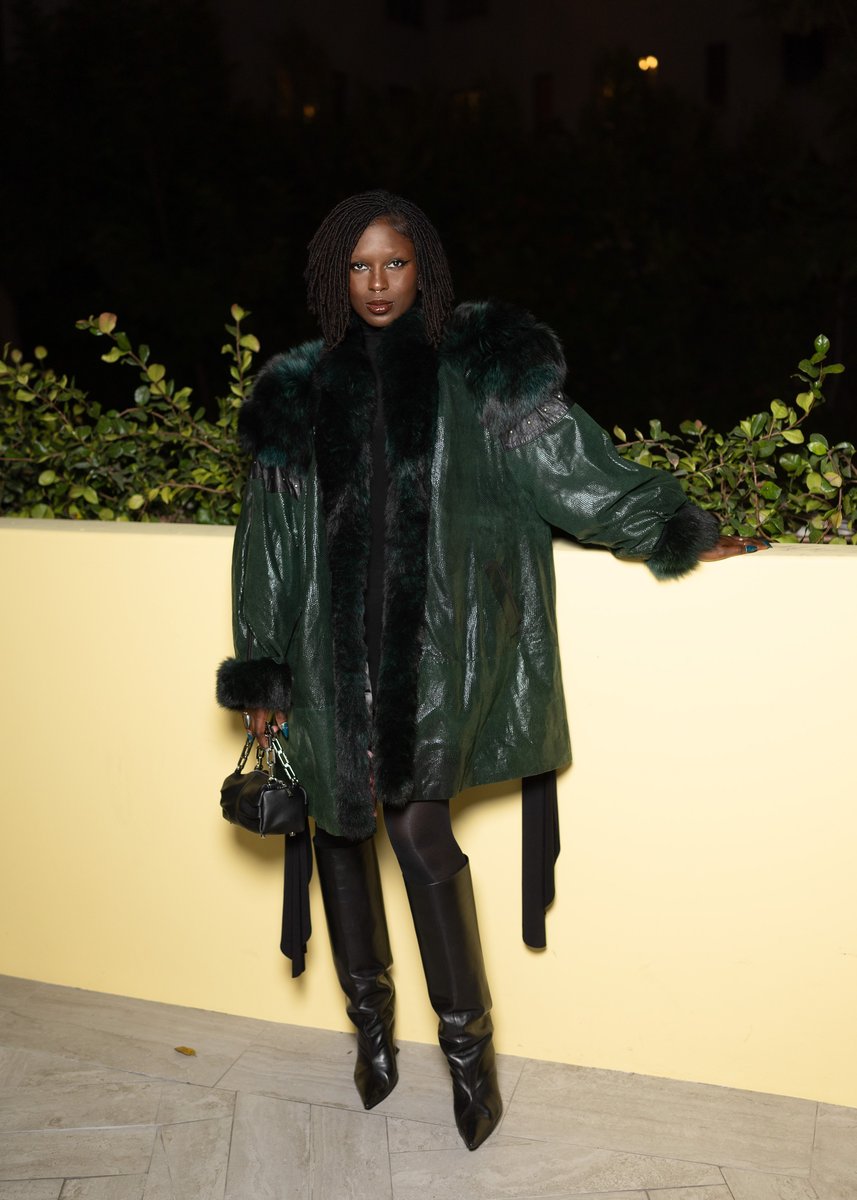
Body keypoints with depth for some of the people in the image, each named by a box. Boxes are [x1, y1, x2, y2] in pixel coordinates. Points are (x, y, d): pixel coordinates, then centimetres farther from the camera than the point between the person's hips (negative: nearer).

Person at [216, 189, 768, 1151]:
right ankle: (370, 1017, 30)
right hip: (336, 638, 3)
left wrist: (678, 536, 6)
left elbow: (570, 463, 6)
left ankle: (467, 1040, 8)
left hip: (439, 634, -3)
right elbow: (272, 536, 8)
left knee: (417, 820, -13)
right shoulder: (301, 390, 8)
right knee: (342, 819, 8)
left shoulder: (477, 367, 3)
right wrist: (261, 673, 5)